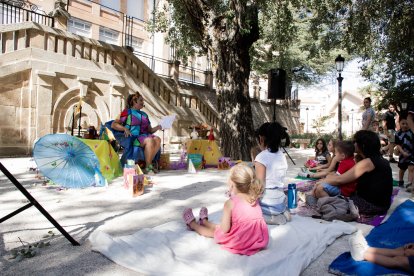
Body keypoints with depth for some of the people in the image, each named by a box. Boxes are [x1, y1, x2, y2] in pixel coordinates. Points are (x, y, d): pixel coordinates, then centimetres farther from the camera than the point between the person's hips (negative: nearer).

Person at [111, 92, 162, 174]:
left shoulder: (144, 115, 24)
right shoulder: (127, 112, 7)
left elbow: (149, 130, 21)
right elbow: (113, 125, 1)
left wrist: (156, 128, 0)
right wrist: (125, 128, -15)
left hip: (144, 136, 6)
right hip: (132, 138, -6)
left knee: (157, 139, -25)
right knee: (150, 140, -32)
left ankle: (148, 164, -23)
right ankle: (148, 167, -23)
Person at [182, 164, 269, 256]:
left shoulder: (230, 203, -18)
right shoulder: (254, 199, 0)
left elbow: (225, 229, -16)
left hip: (240, 242, -6)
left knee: (215, 231, 23)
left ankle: (192, 224, 51)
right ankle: (204, 222, 60)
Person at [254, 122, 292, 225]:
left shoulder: (262, 157, -18)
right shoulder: (282, 156, 5)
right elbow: (275, 181, 7)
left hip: (267, 205, -8)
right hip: (281, 203, 8)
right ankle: (280, 213, 10)